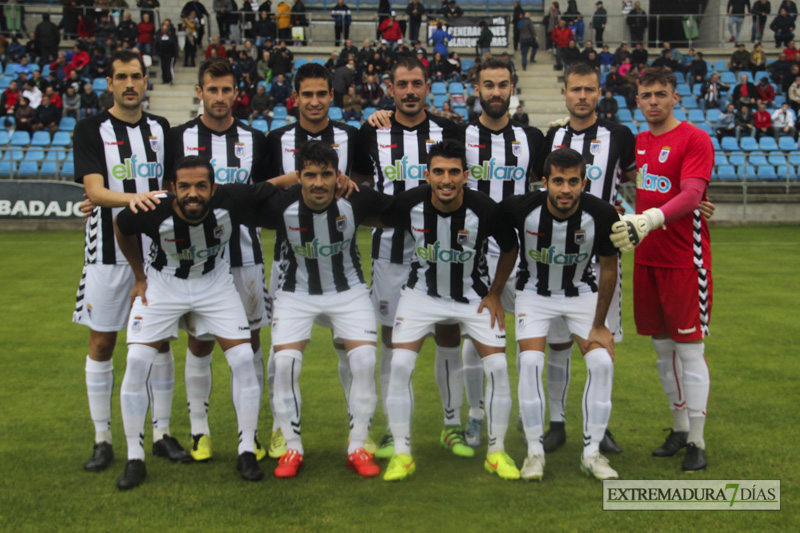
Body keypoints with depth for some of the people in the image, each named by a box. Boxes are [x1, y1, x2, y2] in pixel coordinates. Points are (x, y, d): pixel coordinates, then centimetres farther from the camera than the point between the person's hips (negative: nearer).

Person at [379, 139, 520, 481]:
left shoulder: (485, 209, -23)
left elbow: (510, 248, -3)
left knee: (497, 366, -10)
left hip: (474, 294, 0)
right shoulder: (409, 204, -21)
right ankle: (402, 453, 1)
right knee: (400, 364, -14)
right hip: (422, 293, 0)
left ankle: (497, 452, 9)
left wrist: (495, 294, -2)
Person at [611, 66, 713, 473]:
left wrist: (650, 219, -34)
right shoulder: (638, 142, 12)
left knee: (689, 350, -4)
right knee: (662, 347, 12)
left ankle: (697, 443, 4)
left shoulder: (694, 139, -8)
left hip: (685, 260, -6)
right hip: (646, 258, 6)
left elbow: (691, 195, -21)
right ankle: (680, 428, 25)